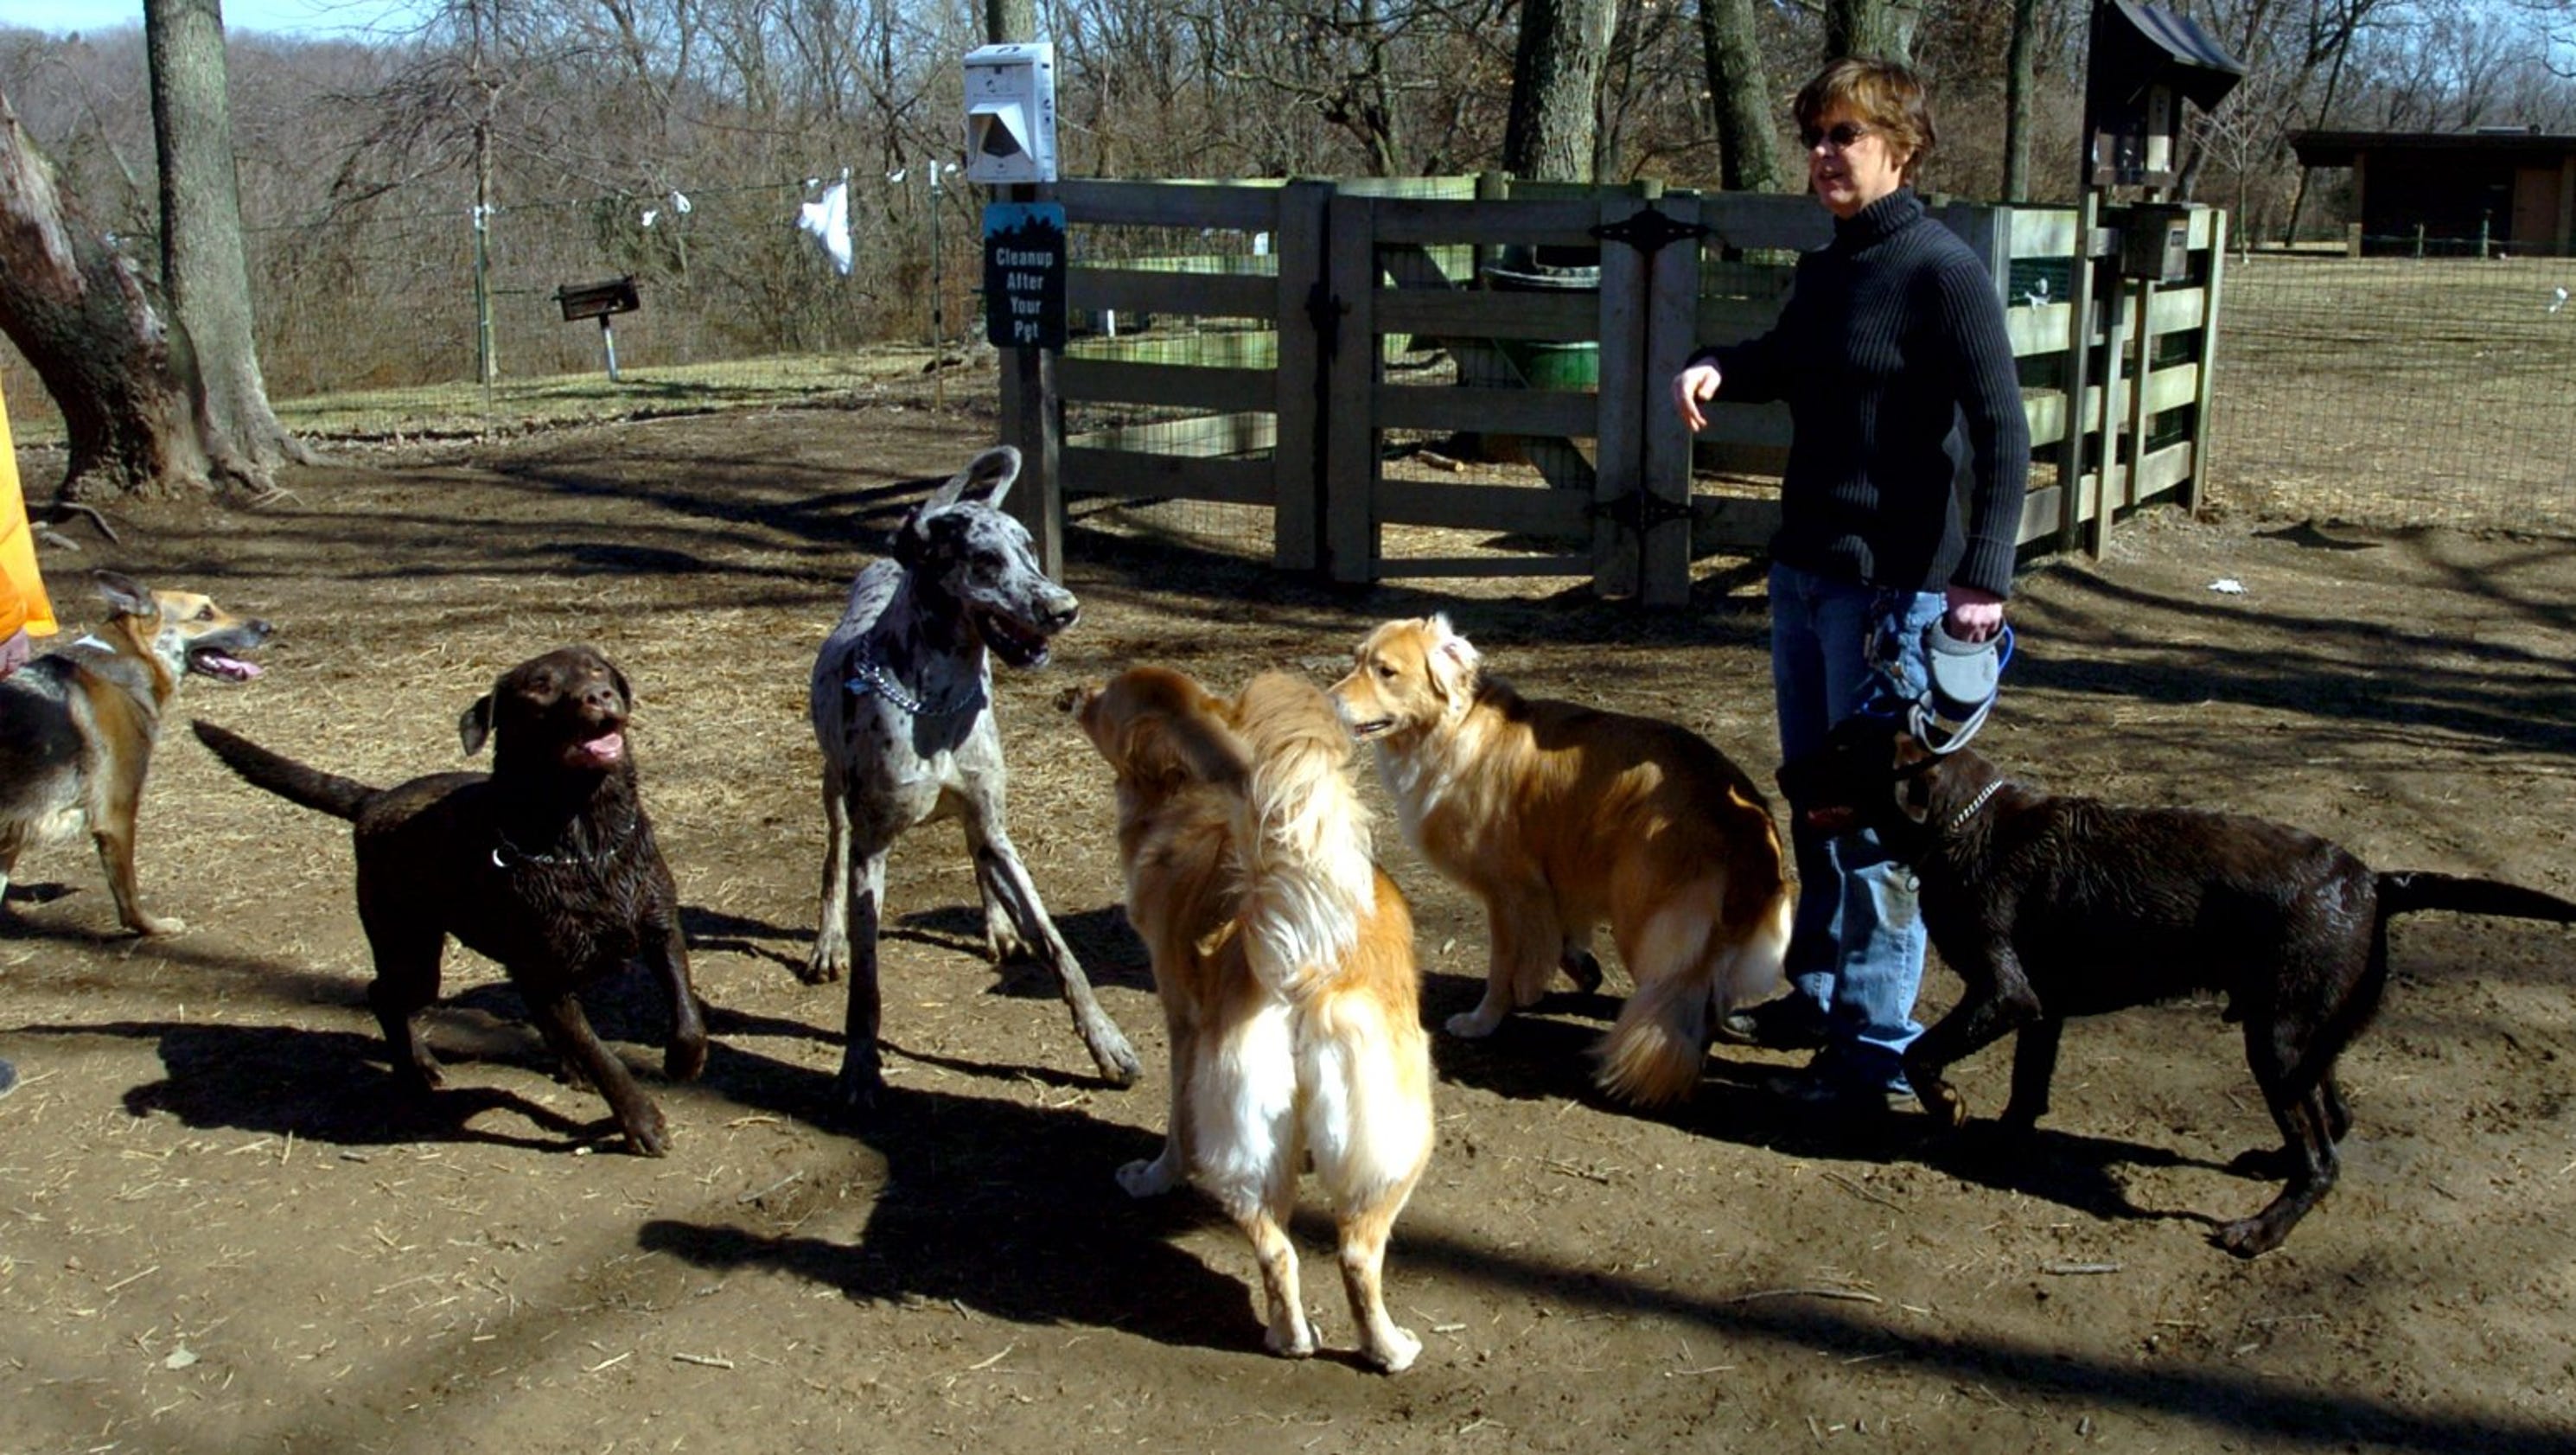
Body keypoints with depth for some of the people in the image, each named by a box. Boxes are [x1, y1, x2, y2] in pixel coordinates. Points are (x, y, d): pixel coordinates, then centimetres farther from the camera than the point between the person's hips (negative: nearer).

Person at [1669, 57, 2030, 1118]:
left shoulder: (1942, 271, -12)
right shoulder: (1825, 272, 11)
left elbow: (2001, 431, -17)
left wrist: (1984, 576, -26)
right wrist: (1716, 368, 6)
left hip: (1891, 586, -8)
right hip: (1804, 569, 9)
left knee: (1873, 818, -5)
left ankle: (1877, 1052, 3)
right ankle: (1816, 994, 32)